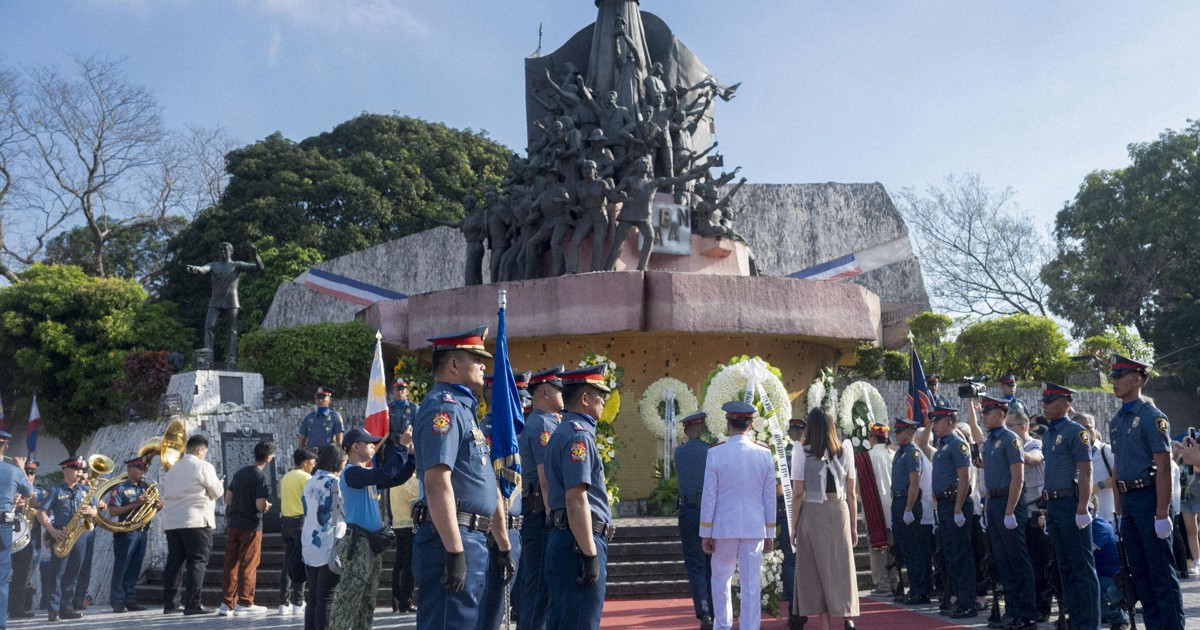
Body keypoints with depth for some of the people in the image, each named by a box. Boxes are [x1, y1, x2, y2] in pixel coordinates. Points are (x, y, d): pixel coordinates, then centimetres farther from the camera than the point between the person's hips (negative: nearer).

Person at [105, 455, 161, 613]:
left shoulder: (144, 487, 14)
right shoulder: (120, 488, -3)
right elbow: (112, 511, -12)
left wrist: (157, 504, -4)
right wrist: (135, 504, -19)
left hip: (142, 532, 6)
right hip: (126, 533, -6)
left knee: (134, 569, 8)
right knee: (121, 568, -2)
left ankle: (130, 601, 13)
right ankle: (117, 602, 2)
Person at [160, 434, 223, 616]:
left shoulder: (172, 468, 17)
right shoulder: (203, 466, -6)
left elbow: (166, 493, 20)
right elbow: (216, 492, -4)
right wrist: (218, 483, 17)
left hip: (171, 522, 7)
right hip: (196, 521, -7)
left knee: (174, 562, 10)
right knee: (197, 562, -4)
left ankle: (170, 603, 12)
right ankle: (193, 604, -8)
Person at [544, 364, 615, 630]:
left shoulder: (562, 432, 16)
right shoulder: (579, 435, -15)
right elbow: (576, 500, -22)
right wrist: (591, 554, -21)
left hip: (563, 538, 10)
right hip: (580, 541, -10)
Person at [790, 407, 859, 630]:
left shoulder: (802, 453, -5)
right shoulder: (844, 451, 2)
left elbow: (797, 494, -6)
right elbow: (851, 493, 5)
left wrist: (793, 527, 1)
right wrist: (854, 525, 12)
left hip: (811, 514, -2)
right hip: (839, 512, 2)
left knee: (817, 568, 7)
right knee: (842, 565, 10)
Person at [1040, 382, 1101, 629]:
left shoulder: (1076, 431, -10)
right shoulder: (1048, 435, 16)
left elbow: (1085, 473, -16)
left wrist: (1082, 509, -21)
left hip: (1071, 504, -9)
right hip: (1053, 506, 9)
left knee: (1082, 568, -3)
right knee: (1065, 567, 13)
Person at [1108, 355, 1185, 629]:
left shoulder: (1152, 416, -10)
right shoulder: (1116, 421, 13)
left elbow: (1163, 468, -15)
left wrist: (1162, 514, -18)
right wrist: (1120, 511, 16)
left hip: (1148, 497, -8)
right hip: (1128, 501, 8)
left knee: (1161, 571, -2)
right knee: (1139, 571, 12)